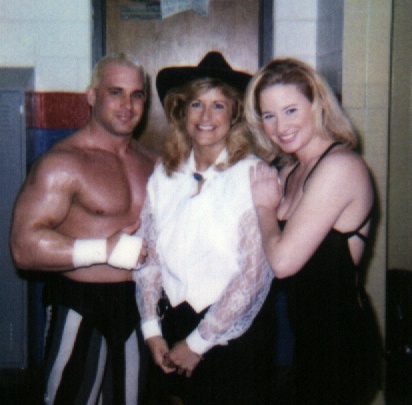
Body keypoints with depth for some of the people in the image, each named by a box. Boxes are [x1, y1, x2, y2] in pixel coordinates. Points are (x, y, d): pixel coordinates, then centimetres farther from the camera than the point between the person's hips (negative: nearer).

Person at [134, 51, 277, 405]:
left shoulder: (254, 175, -13)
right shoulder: (164, 176, 2)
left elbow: (254, 274, -15)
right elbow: (148, 255, 5)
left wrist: (198, 342, -10)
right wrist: (152, 329, -3)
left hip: (233, 332, -4)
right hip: (174, 323, 4)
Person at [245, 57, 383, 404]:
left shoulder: (340, 165, -20)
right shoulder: (291, 171, 9)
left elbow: (284, 260, -23)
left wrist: (264, 205, -8)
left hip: (338, 340, -8)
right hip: (305, 333, 8)